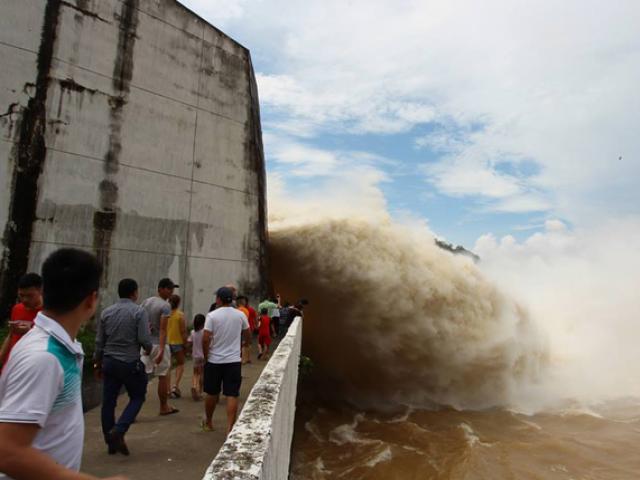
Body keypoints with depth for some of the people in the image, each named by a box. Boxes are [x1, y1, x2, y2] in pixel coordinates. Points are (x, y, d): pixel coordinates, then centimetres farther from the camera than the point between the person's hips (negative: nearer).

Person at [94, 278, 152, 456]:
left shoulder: (106, 312, 5)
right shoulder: (139, 312, -11)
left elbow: (99, 342, 9)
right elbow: (145, 340, -16)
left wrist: (98, 363, 20)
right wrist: (148, 349, 6)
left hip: (109, 362, 5)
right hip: (130, 363, -5)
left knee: (108, 401, 11)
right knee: (137, 397, 11)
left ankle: (111, 442, 19)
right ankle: (118, 430, -6)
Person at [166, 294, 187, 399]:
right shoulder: (180, 315, -11)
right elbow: (183, 331, -11)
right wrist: (185, 344, -1)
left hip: (166, 343, 3)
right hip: (177, 342, -3)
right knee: (180, 364, 16)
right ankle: (176, 385, 0)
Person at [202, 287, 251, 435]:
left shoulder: (212, 316, -9)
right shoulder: (240, 315, -1)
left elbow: (205, 339, -12)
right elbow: (248, 337, 10)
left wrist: (206, 355, 3)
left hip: (214, 361, 0)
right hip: (234, 361, 0)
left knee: (212, 394, 16)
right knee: (232, 395, 1)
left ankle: (208, 423, 34)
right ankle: (230, 427, -3)